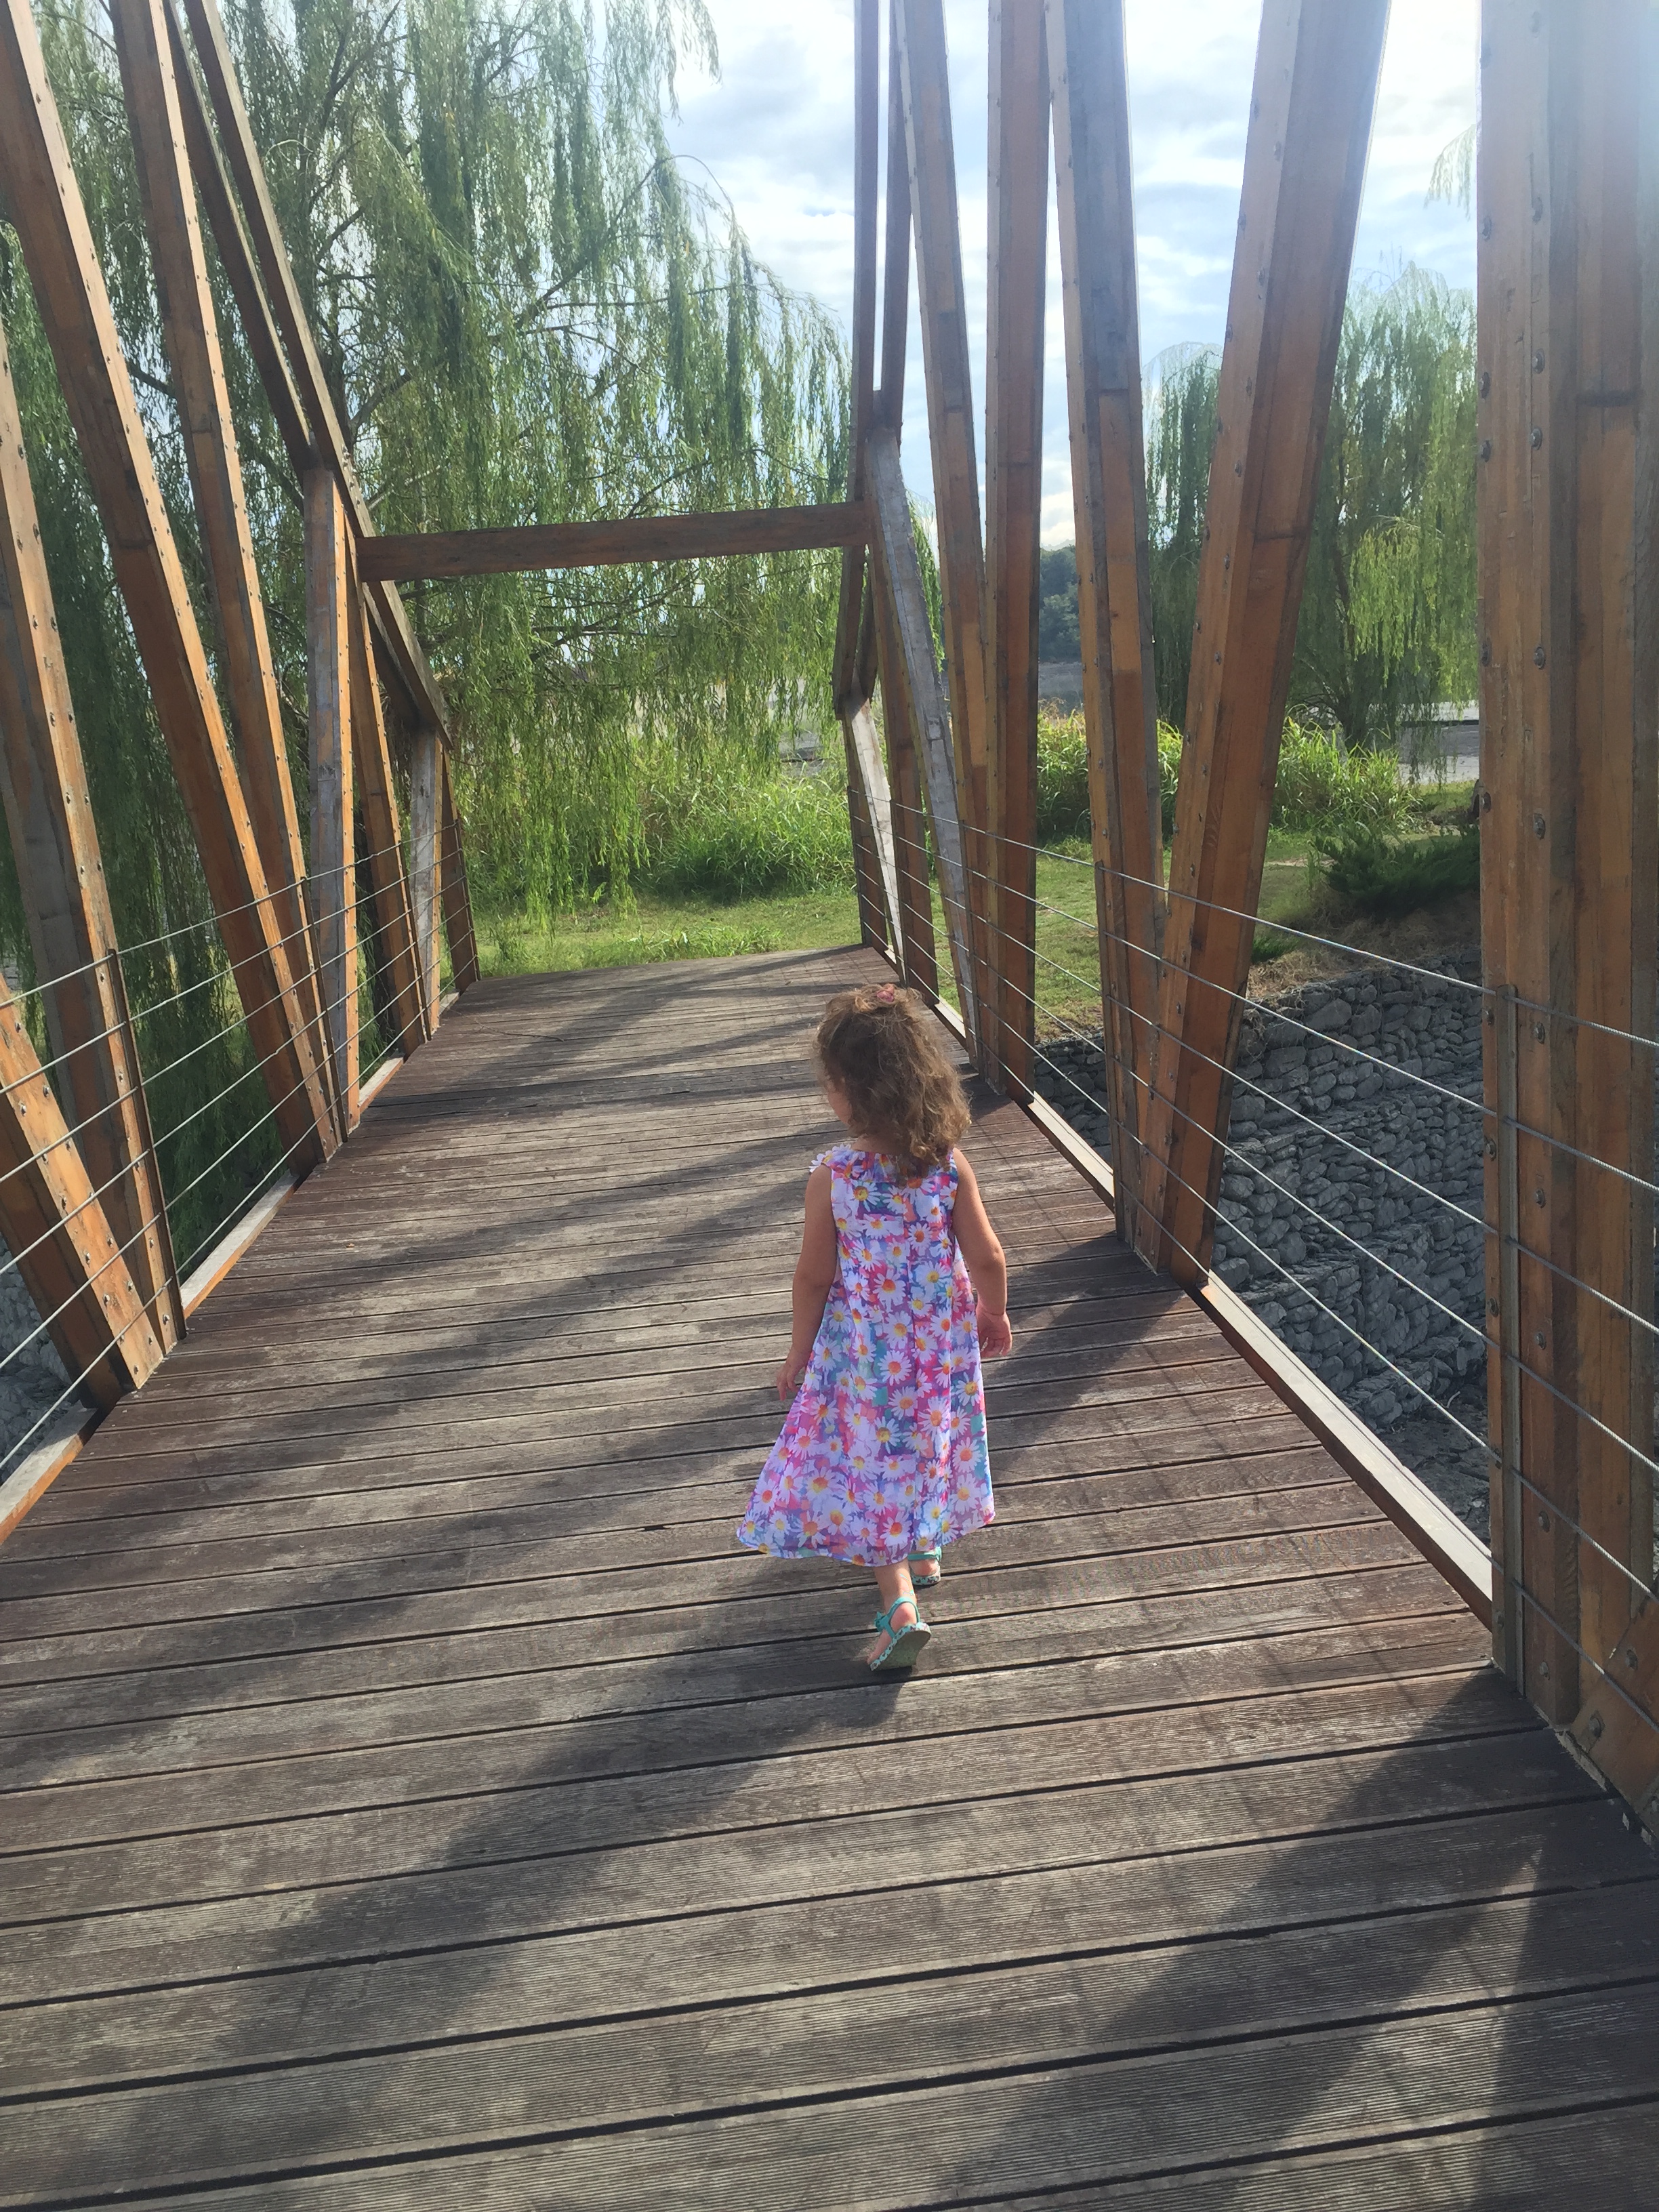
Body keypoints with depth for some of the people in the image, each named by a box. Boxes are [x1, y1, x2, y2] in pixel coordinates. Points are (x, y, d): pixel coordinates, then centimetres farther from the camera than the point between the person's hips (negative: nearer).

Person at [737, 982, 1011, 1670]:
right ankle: (925, 1550, 47)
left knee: (871, 1459, 11)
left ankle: (899, 1601, 3)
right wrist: (994, 1315, 13)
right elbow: (987, 1259, -8)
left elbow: (814, 1276, -13)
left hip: (867, 1350, -4)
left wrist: (799, 1351, 2)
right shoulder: (949, 1163, -15)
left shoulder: (832, 1175, -23)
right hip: (942, 1342, 4)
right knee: (926, 1442, 26)